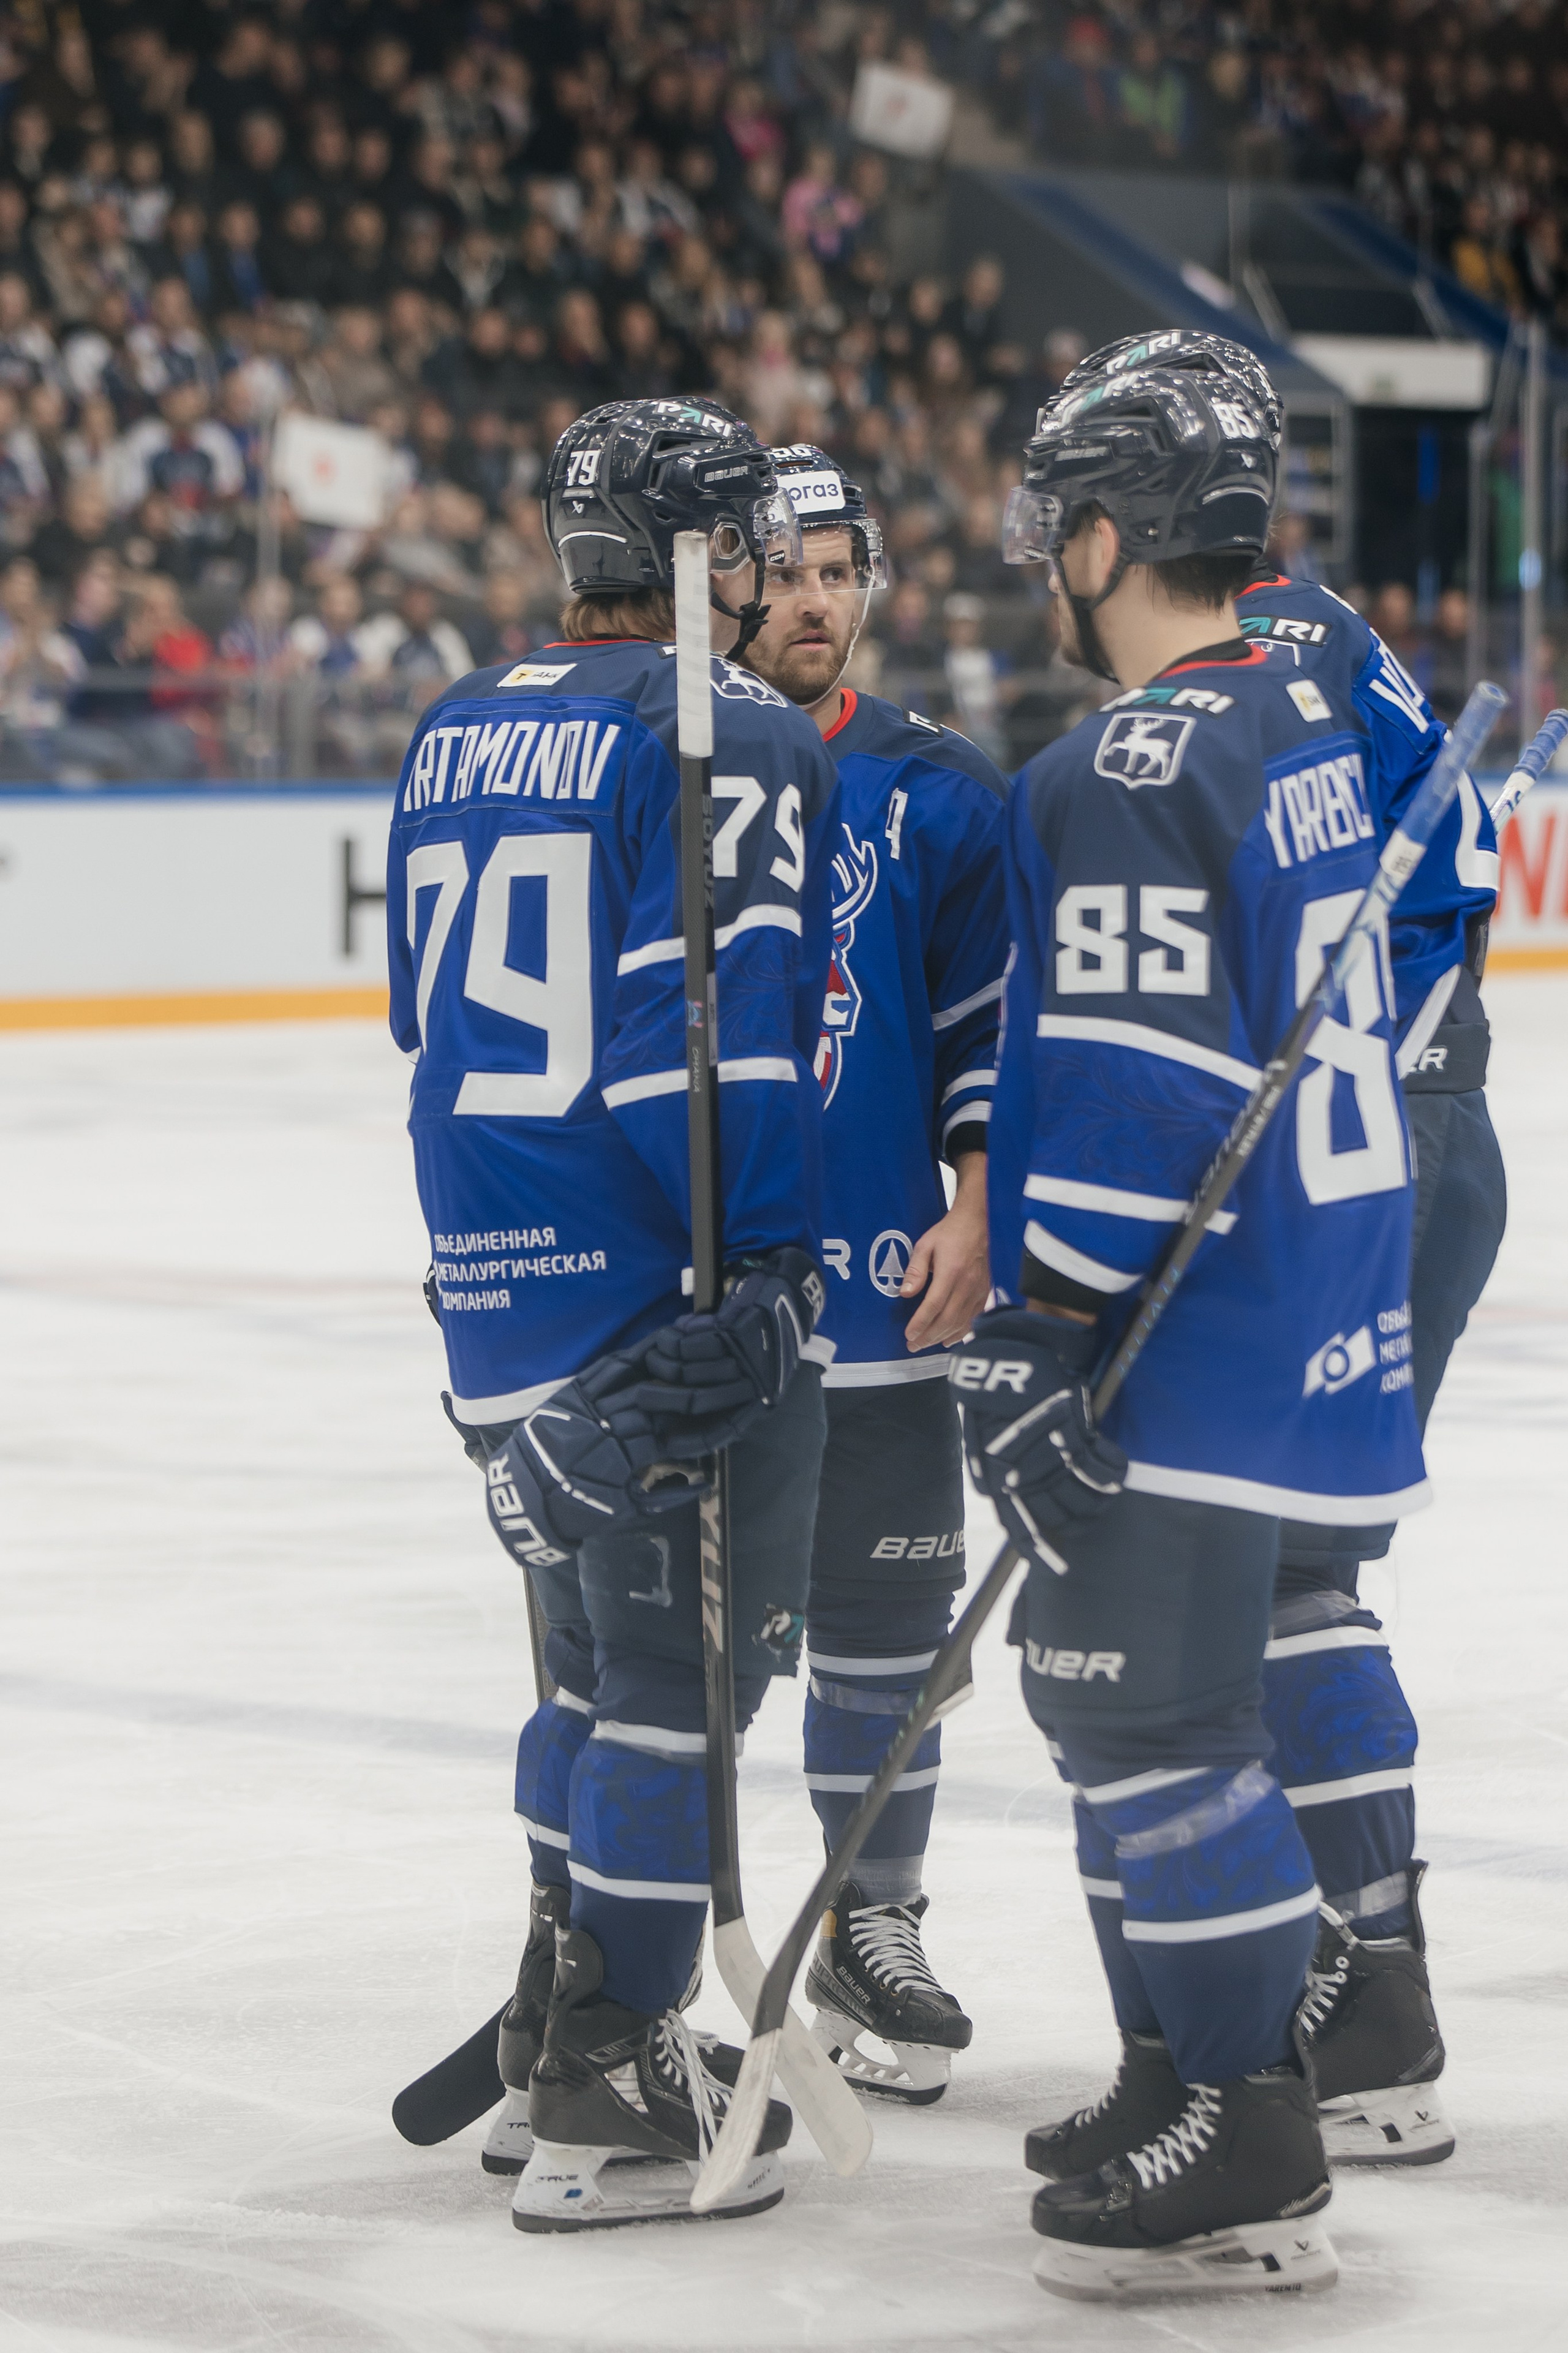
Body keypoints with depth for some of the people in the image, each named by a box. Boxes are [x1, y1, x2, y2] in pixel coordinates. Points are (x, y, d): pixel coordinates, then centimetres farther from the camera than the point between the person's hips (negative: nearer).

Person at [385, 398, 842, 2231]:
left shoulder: (456, 736, 14)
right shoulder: (727, 736, -11)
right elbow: (722, 1017, -21)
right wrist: (764, 1259, -18)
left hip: (492, 1288, 8)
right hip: (663, 1299, -8)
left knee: (602, 1657, 20)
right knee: (683, 1684, -1)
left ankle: (554, 2046, 27)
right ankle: (608, 2112, 0)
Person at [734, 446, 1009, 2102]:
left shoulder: (939, 797, 3)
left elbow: (999, 1018, 5)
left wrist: (977, 1210, -5)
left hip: (877, 1284, 1)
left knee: (883, 1614, 6)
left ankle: (871, 1936, 19)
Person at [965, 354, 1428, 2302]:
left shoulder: (1131, 774, -18)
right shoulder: (1315, 730, 13)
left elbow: (1140, 1084, -24)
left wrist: (1035, 1332, -21)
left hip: (1197, 1341, -10)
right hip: (1319, 1315, 10)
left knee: (1148, 1709, -6)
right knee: (1117, 1690, 19)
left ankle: (1247, 2158, -3)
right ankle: (1191, 2072, 27)